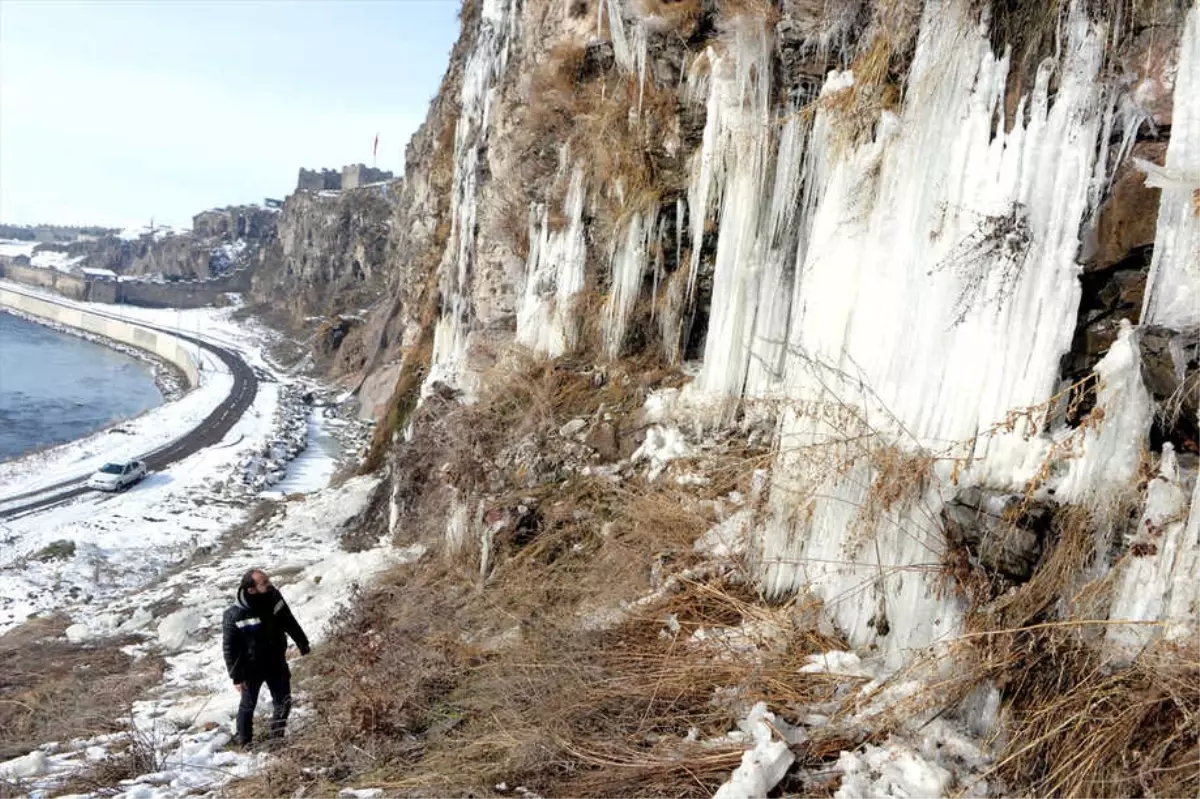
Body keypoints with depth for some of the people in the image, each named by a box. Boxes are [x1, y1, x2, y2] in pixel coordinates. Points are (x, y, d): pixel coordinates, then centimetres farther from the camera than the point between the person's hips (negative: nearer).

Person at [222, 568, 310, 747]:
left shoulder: (273, 596, -15)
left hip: (277, 662, 4)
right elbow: (230, 648, -17)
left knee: (283, 702, 15)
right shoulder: (235, 615, -28)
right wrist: (236, 676, -13)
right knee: (248, 705, 17)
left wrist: (303, 645, 10)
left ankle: (278, 738, 37)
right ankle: (244, 742, 39)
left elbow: (290, 622, 2)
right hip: (252, 668, -4)